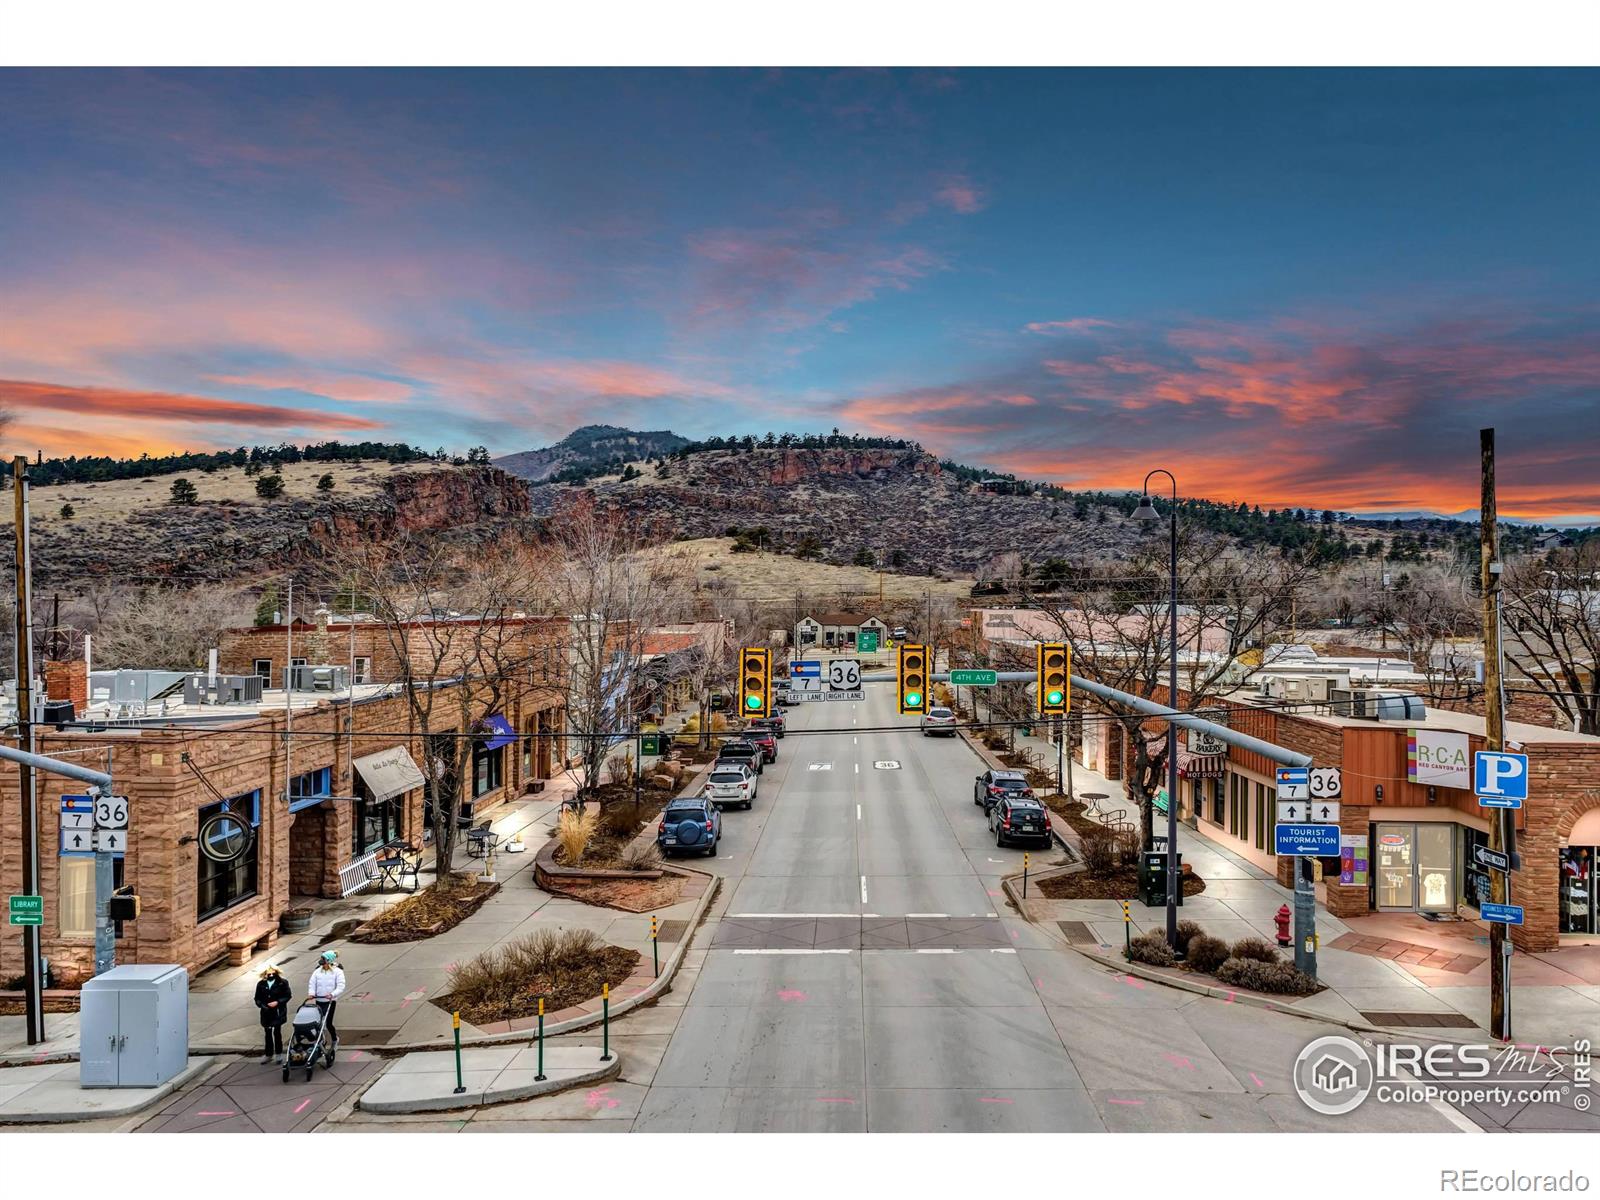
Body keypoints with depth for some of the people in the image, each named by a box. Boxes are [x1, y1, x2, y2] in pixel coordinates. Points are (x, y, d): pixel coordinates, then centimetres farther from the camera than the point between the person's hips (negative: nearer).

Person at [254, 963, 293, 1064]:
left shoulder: (282, 983, -7)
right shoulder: (261, 984, 0)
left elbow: (288, 995, -3)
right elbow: (257, 998, 7)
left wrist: (278, 1002, -15)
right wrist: (262, 1005, -11)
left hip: (278, 1012, -3)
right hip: (266, 1013, 3)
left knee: (277, 1032, 1)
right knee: (267, 1033, 10)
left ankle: (278, 1053, 15)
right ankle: (268, 1054, 23)